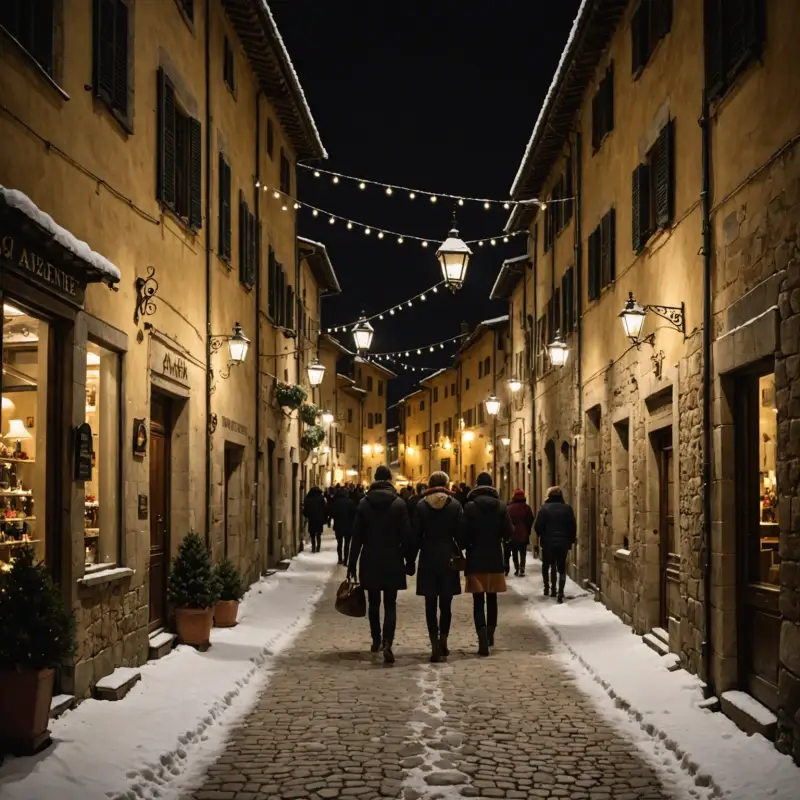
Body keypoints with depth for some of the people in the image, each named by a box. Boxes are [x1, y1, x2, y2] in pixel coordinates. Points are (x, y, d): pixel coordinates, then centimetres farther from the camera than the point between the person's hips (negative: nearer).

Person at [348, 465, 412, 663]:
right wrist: (409, 560, 4)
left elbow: (357, 536, -1)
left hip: (370, 561, 1)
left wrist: (352, 563, 4)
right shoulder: (399, 504, -5)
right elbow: (406, 535, -5)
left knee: (373, 603, 15)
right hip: (392, 561, -1)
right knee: (390, 604, 0)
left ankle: (376, 640, 24)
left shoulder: (364, 503, -1)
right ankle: (387, 643, -18)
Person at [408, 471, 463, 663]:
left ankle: (435, 645, -5)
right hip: (448, 558, 0)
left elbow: (415, 535, -2)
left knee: (431, 605, 4)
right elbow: (460, 534, -4)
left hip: (428, 559, 0)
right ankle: (443, 642, 14)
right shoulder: (455, 504, -3)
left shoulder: (421, 505, -2)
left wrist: (411, 560, 4)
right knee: (445, 604, 12)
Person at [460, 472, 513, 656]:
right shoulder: (501, 506, -2)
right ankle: (490, 634, 27)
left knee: (478, 600, -2)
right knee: (492, 598, 18)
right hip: (495, 558, 3)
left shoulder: (470, 506, -9)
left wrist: (465, 547, 9)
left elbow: (464, 533, -10)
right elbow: (508, 533, -2)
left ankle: (483, 637, -19)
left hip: (476, 558, -3)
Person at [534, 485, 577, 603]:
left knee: (546, 565, 20)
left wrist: (541, 535, 12)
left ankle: (547, 587, 24)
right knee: (561, 567, 5)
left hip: (548, 542, -1)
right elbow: (573, 526, 1)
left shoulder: (544, 508, -7)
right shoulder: (567, 508, 0)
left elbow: (537, 526, -9)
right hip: (563, 542, 1)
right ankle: (560, 593, -5)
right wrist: (571, 540, 13)